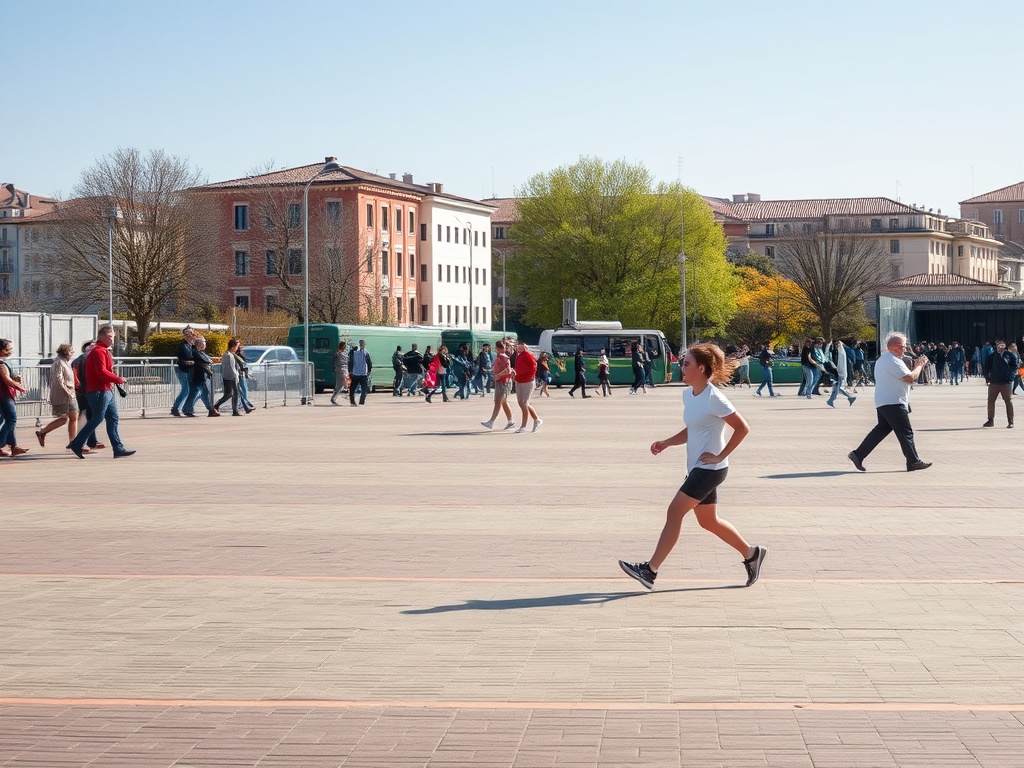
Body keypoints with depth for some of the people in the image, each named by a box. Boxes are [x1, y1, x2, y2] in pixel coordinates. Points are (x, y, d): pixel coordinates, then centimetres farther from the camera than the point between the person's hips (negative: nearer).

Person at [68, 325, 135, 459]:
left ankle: (118, 449, 6)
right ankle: (77, 444, 2)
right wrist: (119, 379, -18)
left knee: (113, 419, 7)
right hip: (99, 391, -11)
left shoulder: (104, 351, 20)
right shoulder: (98, 351, -14)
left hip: (107, 391, 11)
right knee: (96, 420, -6)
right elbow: (102, 372, -23)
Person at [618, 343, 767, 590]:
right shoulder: (688, 394, 8)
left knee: (674, 512, -11)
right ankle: (751, 554, 30)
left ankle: (650, 570, -10)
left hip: (710, 468, -9)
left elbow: (742, 428, -17)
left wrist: (719, 456, -16)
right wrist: (666, 443, 4)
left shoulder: (713, 398, -18)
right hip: (697, 467, 9)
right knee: (708, 521, 15)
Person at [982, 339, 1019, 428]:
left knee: (1008, 401, 0)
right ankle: (991, 420, 15)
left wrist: (1009, 375, -12)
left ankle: (1010, 422, 4)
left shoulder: (1010, 355, 0)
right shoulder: (992, 356, 12)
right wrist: (987, 377, 6)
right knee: (991, 401, 5)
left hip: (1006, 382, -4)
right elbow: (987, 367, 15)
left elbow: (1016, 365, -4)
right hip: (993, 382, 4)